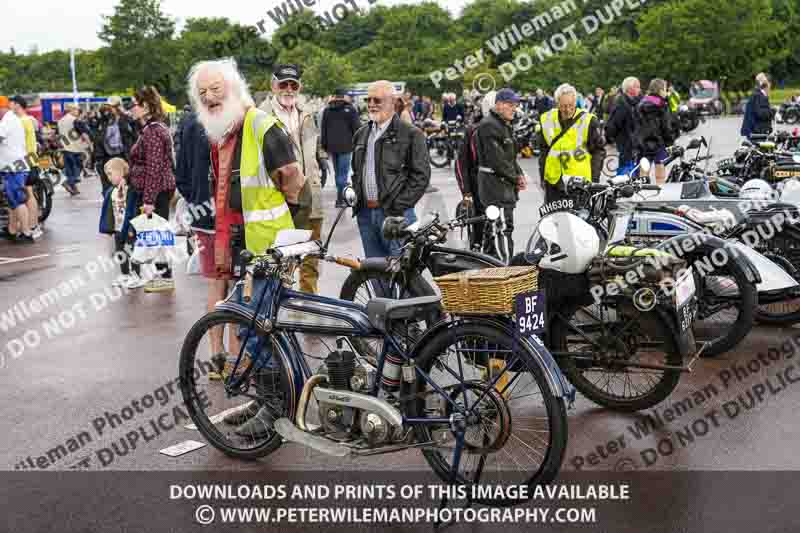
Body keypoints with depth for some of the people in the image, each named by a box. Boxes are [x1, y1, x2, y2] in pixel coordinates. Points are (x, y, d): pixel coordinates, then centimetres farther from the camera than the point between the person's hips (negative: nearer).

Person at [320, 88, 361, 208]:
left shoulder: (327, 110, 10)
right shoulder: (350, 109, -5)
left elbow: (323, 129, 12)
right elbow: (357, 127, -6)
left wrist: (324, 145, 17)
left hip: (332, 146, 5)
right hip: (345, 146, -5)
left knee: (338, 172, 16)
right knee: (343, 172, -5)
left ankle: (341, 195, 23)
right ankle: (340, 199, -11)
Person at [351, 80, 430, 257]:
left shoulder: (411, 134, -5)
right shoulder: (361, 134, 18)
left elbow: (421, 175, -10)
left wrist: (399, 206, -14)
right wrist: (355, 193, 11)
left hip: (395, 214, -6)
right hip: (365, 213, 6)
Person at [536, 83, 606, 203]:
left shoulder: (589, 121, -3)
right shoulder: (547, 120, 7)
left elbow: (599, 150, 2)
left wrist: (594, 178, -5)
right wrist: (543, 175, 14)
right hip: (553, 182, 4)